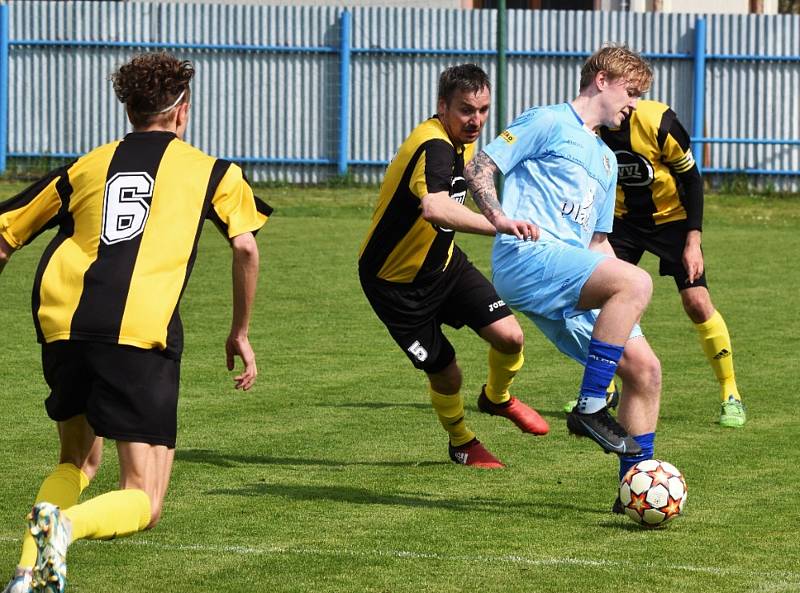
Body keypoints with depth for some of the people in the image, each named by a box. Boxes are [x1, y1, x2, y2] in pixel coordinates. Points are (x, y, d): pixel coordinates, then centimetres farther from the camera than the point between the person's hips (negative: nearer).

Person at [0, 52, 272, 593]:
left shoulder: (84, 168, 23)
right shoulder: (210, 171, 17)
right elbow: (246, 247, 7)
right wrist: (241, 334, 18)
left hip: (63, 325, 4)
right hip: (142, 334, -4)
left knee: (77, 460, 27)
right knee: (144, 504, 1)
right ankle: (67, 526, -31)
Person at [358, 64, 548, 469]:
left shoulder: (460, 141, -1)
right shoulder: (434, 147, -32)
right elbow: (434, 208, -54)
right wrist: (500, 225, -64)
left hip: (444, 263, 7)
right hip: (397, 282, -7)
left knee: (509, 336, -8)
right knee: (445, 375, -2)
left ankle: (497, 398, 25)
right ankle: (461, 443, 30)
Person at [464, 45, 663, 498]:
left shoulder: (606, 159, 29)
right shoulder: (549, 123, 4)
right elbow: (479, 167, -1)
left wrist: (629, 301, 19)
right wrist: (501, 218, -18)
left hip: (571, 283, 9)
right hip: (527, 257, -9)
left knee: (645, 368, 0)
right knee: (637, 282, -30)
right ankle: (590, 408, -25)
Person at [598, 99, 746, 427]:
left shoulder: (658, 121, -27)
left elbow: (691, 178, -16)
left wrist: (693, 240, -18)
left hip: (671, 216, -3)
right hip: (623, 218, 3)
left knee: (697, 303, -13)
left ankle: (730, 394, 2)